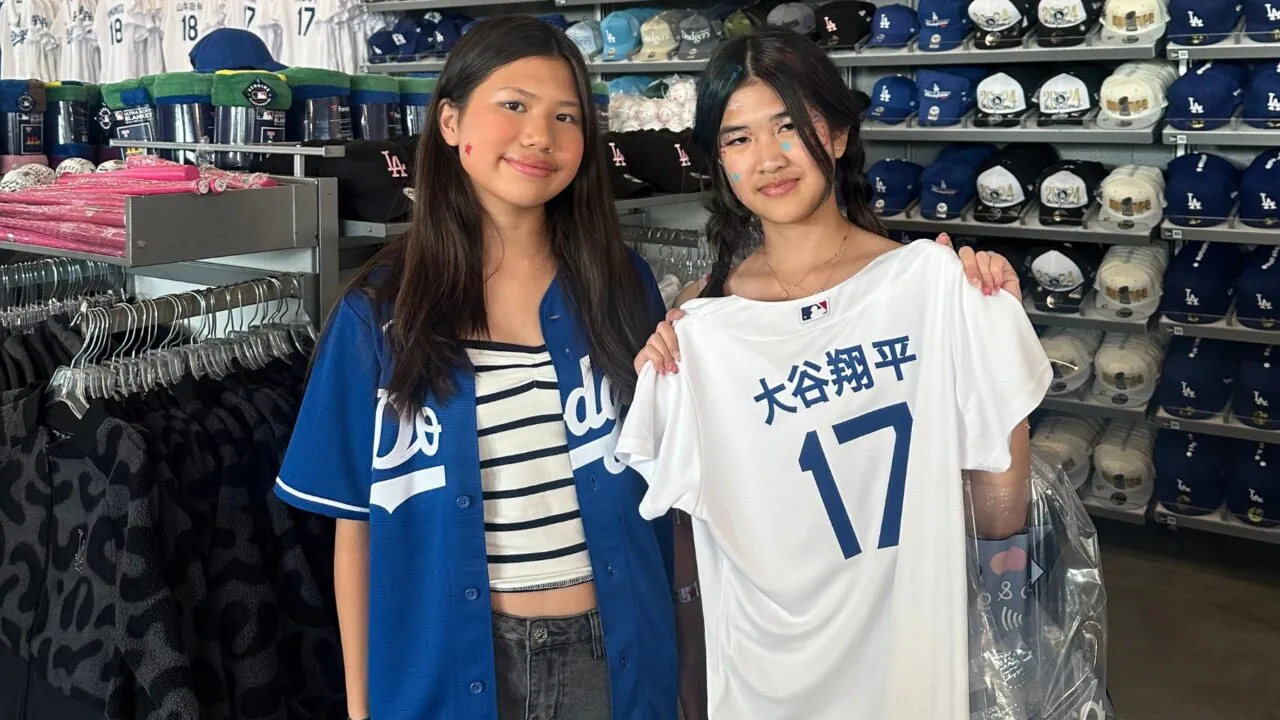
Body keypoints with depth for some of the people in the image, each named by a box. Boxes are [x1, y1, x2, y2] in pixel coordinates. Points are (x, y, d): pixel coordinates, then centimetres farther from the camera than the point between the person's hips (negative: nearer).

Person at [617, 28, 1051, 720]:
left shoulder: (930, 282, -11)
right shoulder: (697, 323, -8)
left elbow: (1001, 517, -8)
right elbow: (696, 530, -1)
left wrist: (996, 330, -14)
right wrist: (655, 390, -13)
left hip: (907, 646, -1)